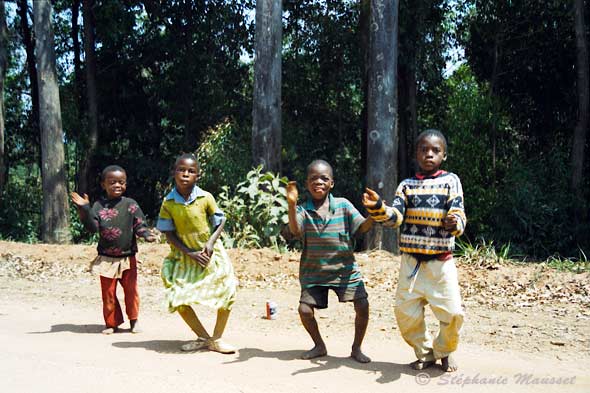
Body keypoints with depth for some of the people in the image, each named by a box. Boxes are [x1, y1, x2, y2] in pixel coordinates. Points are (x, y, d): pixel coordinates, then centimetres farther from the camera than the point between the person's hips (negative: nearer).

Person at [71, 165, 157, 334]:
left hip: (128, 257, 0)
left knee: (131, 290, 7)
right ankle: (112, 323, 22)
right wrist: (84, 209, -23)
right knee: (108, 292, 9)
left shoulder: (131, 205, -4)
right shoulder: (99, 206, -2)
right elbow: (92, 226, -12)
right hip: (106, 258, 1)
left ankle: (133, 320, 24)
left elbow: (139, 225, -5)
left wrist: (147, 235, -24)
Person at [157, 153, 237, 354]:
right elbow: (169, 234, -7)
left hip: (210, 253, 0)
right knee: (178, 299, -5)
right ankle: (203, 338, 16)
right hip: (184, 256, 1)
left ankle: (216, 339, 13)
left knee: (226, 293, -6)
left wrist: (210, 242, -18)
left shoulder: (206, 198, -12)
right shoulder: (168, 203, -11)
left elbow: (220, 223, -2)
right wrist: (190, 253, -15)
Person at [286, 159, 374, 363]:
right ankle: (319, 346, 20)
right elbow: (295, 231, -23)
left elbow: (362, 226, -12)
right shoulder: (303, 210, -5)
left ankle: (356, 348, 14)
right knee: (305, 309, -8)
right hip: (313, 272, 0)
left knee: (362, 305, -10)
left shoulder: (343, 205, -3)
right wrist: (291, 205, -37)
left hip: (345, 269, 0)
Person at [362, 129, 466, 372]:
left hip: (441, 261, -2)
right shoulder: (406, 185, 7)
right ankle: (425, 353, 28)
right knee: (405, 312, 3)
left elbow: (458, 215, -7)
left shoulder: (450, 181, 1)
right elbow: (395, 217, -4)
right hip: (411, 260, 2)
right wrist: (377, 208, -23)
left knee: (452, 312, -8)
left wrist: (455, 223, -30)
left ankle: (444, 351, 22)